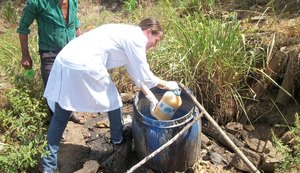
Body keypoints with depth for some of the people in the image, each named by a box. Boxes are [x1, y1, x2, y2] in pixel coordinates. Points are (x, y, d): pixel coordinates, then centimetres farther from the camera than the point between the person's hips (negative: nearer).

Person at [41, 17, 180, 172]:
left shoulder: (127, 34, 25)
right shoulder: (136, 38, -4)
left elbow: (134, 71, 27)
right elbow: (145, 77, -4)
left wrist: (150, 95, 25)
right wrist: (168, 85, 12)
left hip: (65, 61, 9)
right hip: (84, 66, -9)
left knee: (59, 117, 12)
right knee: (113, 101, 16)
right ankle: (117, 139, 37)